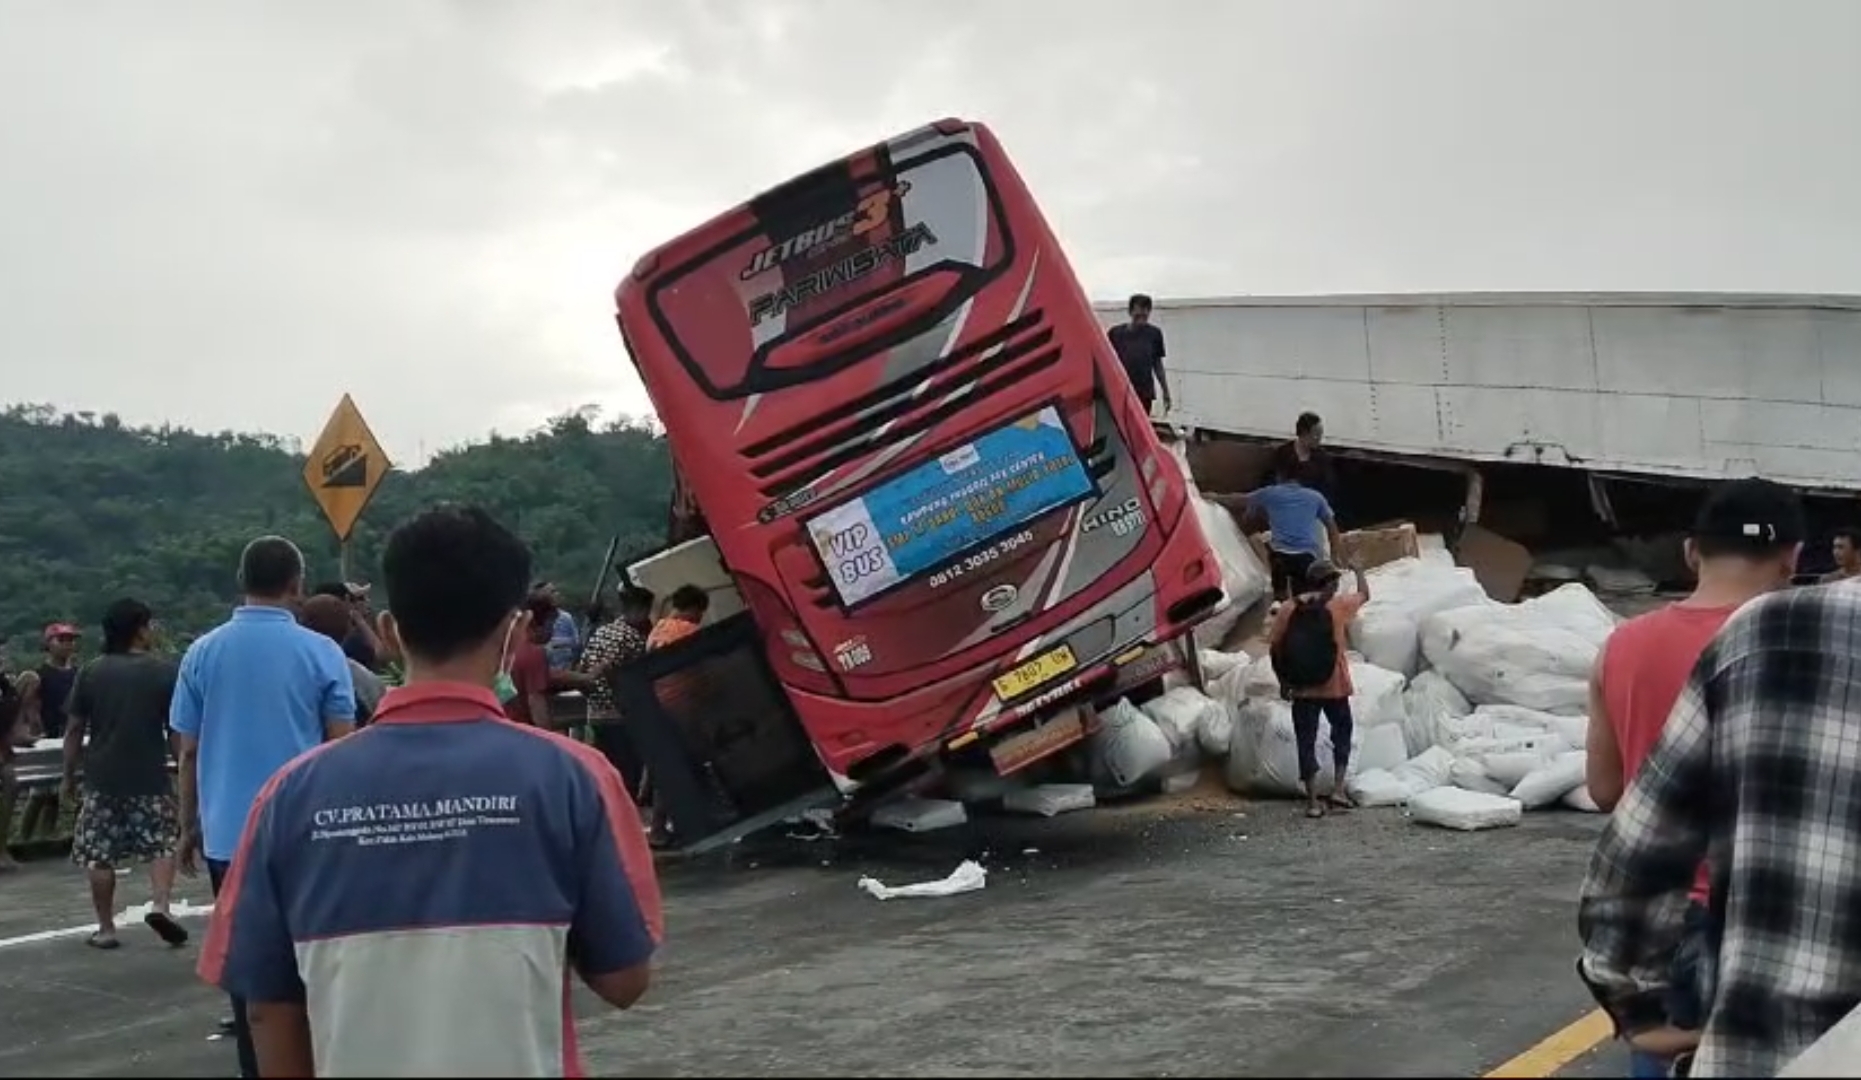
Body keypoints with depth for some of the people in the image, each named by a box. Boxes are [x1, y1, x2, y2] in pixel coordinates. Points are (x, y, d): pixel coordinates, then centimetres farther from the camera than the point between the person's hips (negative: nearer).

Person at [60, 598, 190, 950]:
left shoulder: (90, 672, 2)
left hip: (101, 778, 1)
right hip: (150, 777, -1)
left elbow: (74, 729, 3)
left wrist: (69, 776, 11)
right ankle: (159, 905, -7)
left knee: (99, 854, 9)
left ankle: (105, 928, 12)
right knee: (164, 843, 13)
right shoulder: (165, 671, -4)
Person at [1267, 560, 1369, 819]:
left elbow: (1276, 649, -2)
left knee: (1306, 742, 7)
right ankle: (1338, 789, 10)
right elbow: (1364, 594, 11)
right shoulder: (1337, 606, -7)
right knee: (1342, 732, 19)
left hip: (1302, 690, 1)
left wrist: (1283, 681, 8)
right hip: (1334, 687, -1)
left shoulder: (1287, 610, -3)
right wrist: (1358, 571, 28)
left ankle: (1313, 801, 6)